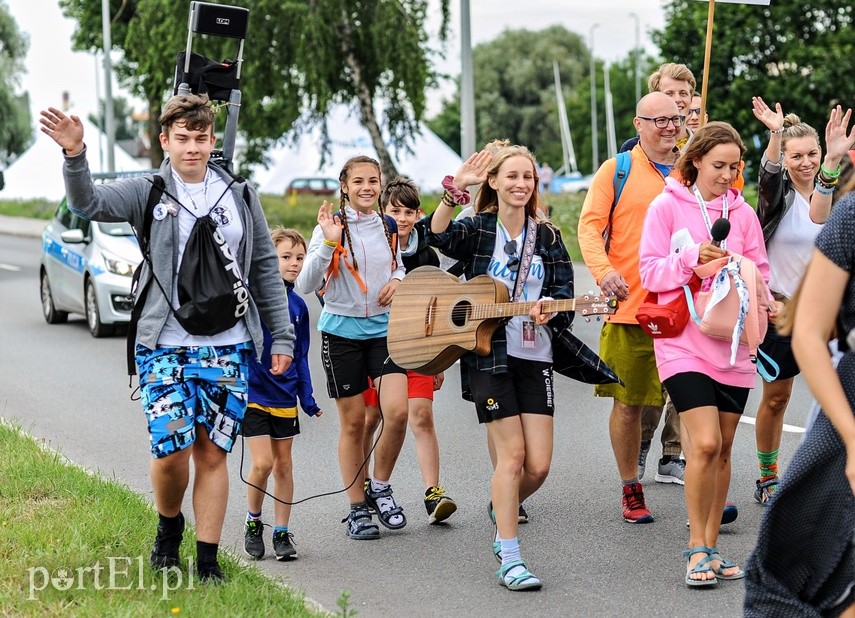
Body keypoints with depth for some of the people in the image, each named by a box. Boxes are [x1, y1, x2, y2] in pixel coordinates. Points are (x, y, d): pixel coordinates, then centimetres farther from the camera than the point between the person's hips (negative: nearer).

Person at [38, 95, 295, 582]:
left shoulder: (240, 197, 9)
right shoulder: (149, 193, 2)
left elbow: (266, 269, 13)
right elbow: (90, 203, -15)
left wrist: (282, 336, 10)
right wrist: (75, 154, -33)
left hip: (229, 348, 2)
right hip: (166, 346, -2)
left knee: (213, 453, 3)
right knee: (171, 450, -10)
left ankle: (208, 559, 10)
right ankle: (169, 527, 19)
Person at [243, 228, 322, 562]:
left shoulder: (298, 305, 6)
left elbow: (300, 356, 13)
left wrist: (307, 399, 9)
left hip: (284, 397, 5)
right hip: (253, 393, -5)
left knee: (284, 465, 8)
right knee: (262, 463, -9)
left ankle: (282, 533, 17)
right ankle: (253, 523, 14)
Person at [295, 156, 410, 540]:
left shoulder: (388, 228, 6)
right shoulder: (332, 227, -7)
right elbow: (306, 286, -13)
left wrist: (397, 281, 0)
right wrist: (328, 242, -23)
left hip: (384, 328, 3)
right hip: (342, 331, -3)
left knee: (397, 411, -15)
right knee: (353, 422, 3)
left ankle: (380, 487, 8)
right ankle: (357, 509, 15)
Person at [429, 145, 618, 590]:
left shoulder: (547, 237, 10)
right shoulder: (476, 229, 0)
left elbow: (564, 290, 6)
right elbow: (439, 236, -21)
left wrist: (548, 307, -16)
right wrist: (456, 190, -33)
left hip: (536, 356, 4)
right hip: (488, 353, -3)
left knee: (539, 464, -1)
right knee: (512, 453, -9)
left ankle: (502, 512, 31)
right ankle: (509, 559, -1)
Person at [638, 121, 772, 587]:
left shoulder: (743, 213, 9)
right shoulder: (667, 206, -2)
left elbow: (760, 272, 14)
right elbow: (649, 271, -5)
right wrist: (693, 258, -19)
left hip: (732, 343, 4)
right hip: (685, 342, -4)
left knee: (722, 449, 8)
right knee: (705, 444, -15)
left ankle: (710, 548, 17)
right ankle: (697, 548, -3)